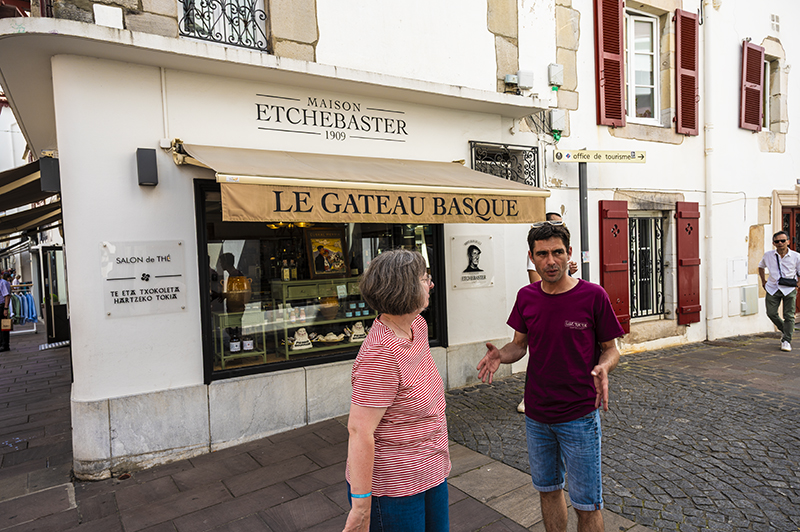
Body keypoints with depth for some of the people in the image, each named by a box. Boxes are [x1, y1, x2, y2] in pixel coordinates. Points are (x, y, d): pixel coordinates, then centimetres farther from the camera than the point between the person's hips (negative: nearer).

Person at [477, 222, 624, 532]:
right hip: (536, 416, 4)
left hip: (579, 416, -4)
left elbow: (610, 349, -3)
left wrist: (603, 367, -25)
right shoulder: (526, 297, -1)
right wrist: (500, 355, -13)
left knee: (586, 504, 10)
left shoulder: (593, 296, -12)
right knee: (548, 490, 21)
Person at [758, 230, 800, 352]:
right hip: (773, 288, 2)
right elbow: (761, 266, 24)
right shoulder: (768, 255, 4)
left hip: (789, 289, -2)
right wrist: (763, 281, 18)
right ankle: (784, 330, 26)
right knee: (771, 313, -2)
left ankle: (786, 340, 6)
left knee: (789, 316, -2)